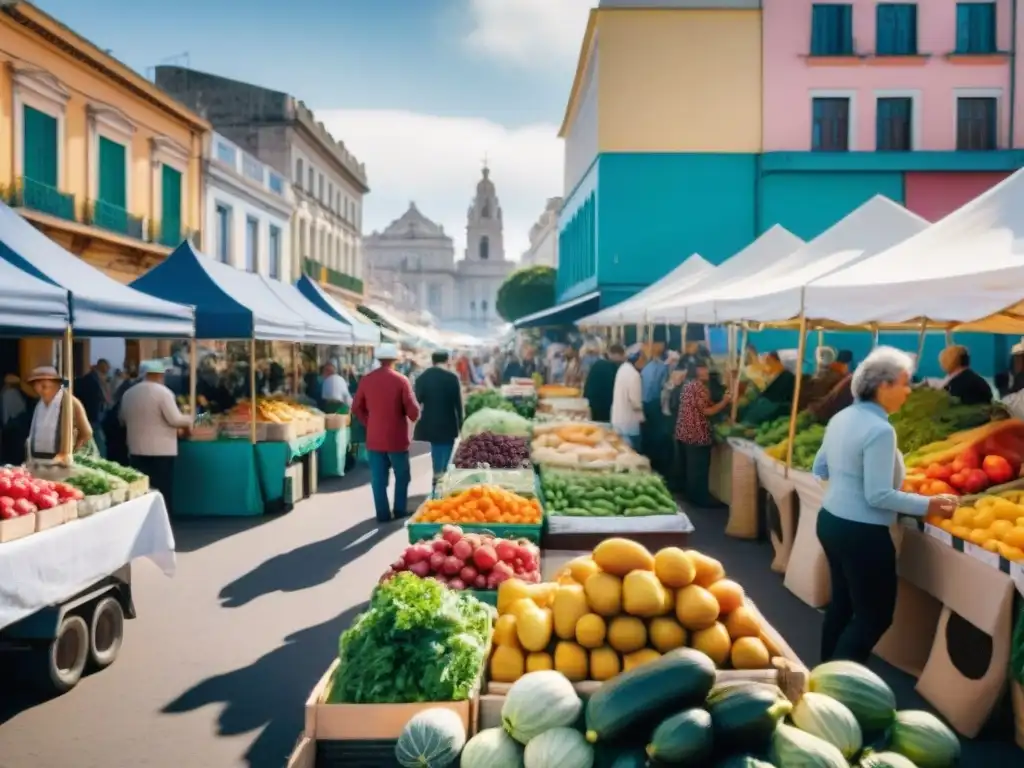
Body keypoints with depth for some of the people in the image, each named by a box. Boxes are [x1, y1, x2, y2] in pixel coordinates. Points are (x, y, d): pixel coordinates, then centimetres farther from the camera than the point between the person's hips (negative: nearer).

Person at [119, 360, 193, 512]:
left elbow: (122, 420, 20)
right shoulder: (163, 392, -11)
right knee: (163, 492, 1)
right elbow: (175, 419, -15)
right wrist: (188, 420, 4)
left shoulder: (128, 394, 9)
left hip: (136, 450, 6)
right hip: (161, 451, -6)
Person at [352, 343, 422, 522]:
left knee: (378, 478, 8)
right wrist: (413, 417, 10)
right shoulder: (401, 380, -11)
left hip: (374, 437, 3)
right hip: (397, 437, -3)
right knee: (402, 476, 13)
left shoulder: (366, 380, 0)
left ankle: (383, 513, 10)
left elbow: (357, 408, 7)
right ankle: (400, 510, 17)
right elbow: (413, 410, -12)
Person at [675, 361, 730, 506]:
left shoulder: (688, 384, 13)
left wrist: (719, 402, 15)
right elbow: (707, 411, -17)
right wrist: (725, 401, -7)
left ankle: (691, 494, 25)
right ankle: (700, 498, 7)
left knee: (689, 466, 16)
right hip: (697, 434, -10)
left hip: (684, 432, 10)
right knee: (699, 468, 0)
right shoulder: (699, 386, -16)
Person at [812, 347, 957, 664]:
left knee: (842, 602, 23)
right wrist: (928, 505, -14)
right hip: (861, 533, -9)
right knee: (875, 615, 7)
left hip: (830, 521, 9)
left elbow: (820, 470, 14)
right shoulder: (880, 430, -22)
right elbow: (878, 496, -23)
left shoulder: (841, 418, 4)